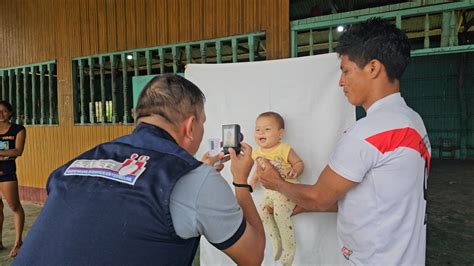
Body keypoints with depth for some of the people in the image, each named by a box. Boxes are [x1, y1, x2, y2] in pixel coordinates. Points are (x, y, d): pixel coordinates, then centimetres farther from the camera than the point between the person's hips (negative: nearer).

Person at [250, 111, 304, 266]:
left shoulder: (284, 149, -16)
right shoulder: (257, 152, 2)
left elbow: (299, 163, -8)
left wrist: (295, 171, -27)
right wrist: (255, 177, 6)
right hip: (270, 190, 7)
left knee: (280, 214, -21)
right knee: (262, 213, -6)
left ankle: (289, 247, 3)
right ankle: (276, 242, 17)